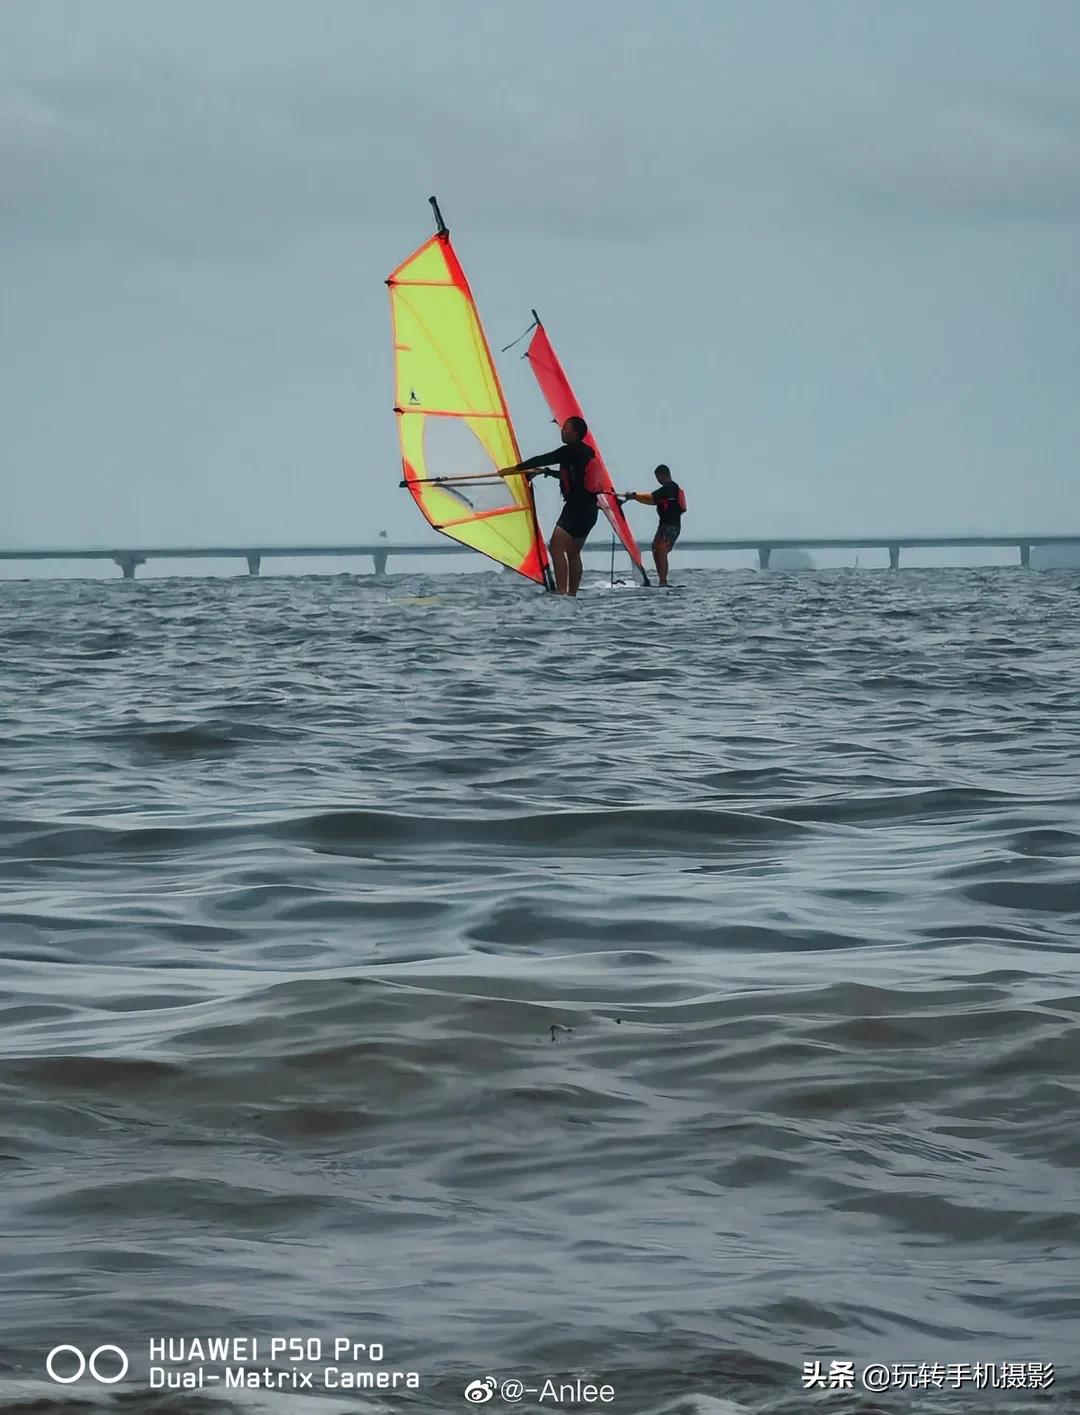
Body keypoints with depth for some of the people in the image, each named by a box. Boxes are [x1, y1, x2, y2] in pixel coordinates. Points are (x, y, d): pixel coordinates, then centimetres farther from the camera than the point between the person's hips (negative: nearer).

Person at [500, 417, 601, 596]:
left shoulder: (570, 451, -11)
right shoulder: (587, 452, 16)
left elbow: (543, 459, -9)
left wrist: (514, 469, -2)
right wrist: (546, 471, 40)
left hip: (576, 507, -10)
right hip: (590, 509, 10)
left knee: (556, 547, -16)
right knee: (573, 552, 15)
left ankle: (561, 592, -25)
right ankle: (572, 595, 16)